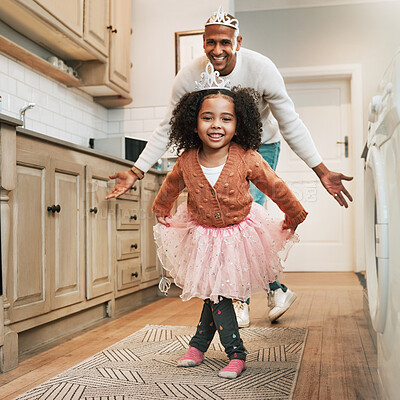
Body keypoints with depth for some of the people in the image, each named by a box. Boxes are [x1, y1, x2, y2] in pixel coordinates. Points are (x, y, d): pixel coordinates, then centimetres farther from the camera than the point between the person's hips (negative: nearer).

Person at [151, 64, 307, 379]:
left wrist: (294, 216, 3)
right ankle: (236, 353, 18)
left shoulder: (247, 159, -23)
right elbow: (170, 189, 7)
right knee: (214, 294, 4)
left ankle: (199, 344, 22)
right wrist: (161, 213, 23)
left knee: (217, 292, 3)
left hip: (238, 233, -2)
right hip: (203, 235, 2)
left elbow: (276, 187, -9)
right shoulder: (186, 162, -16)